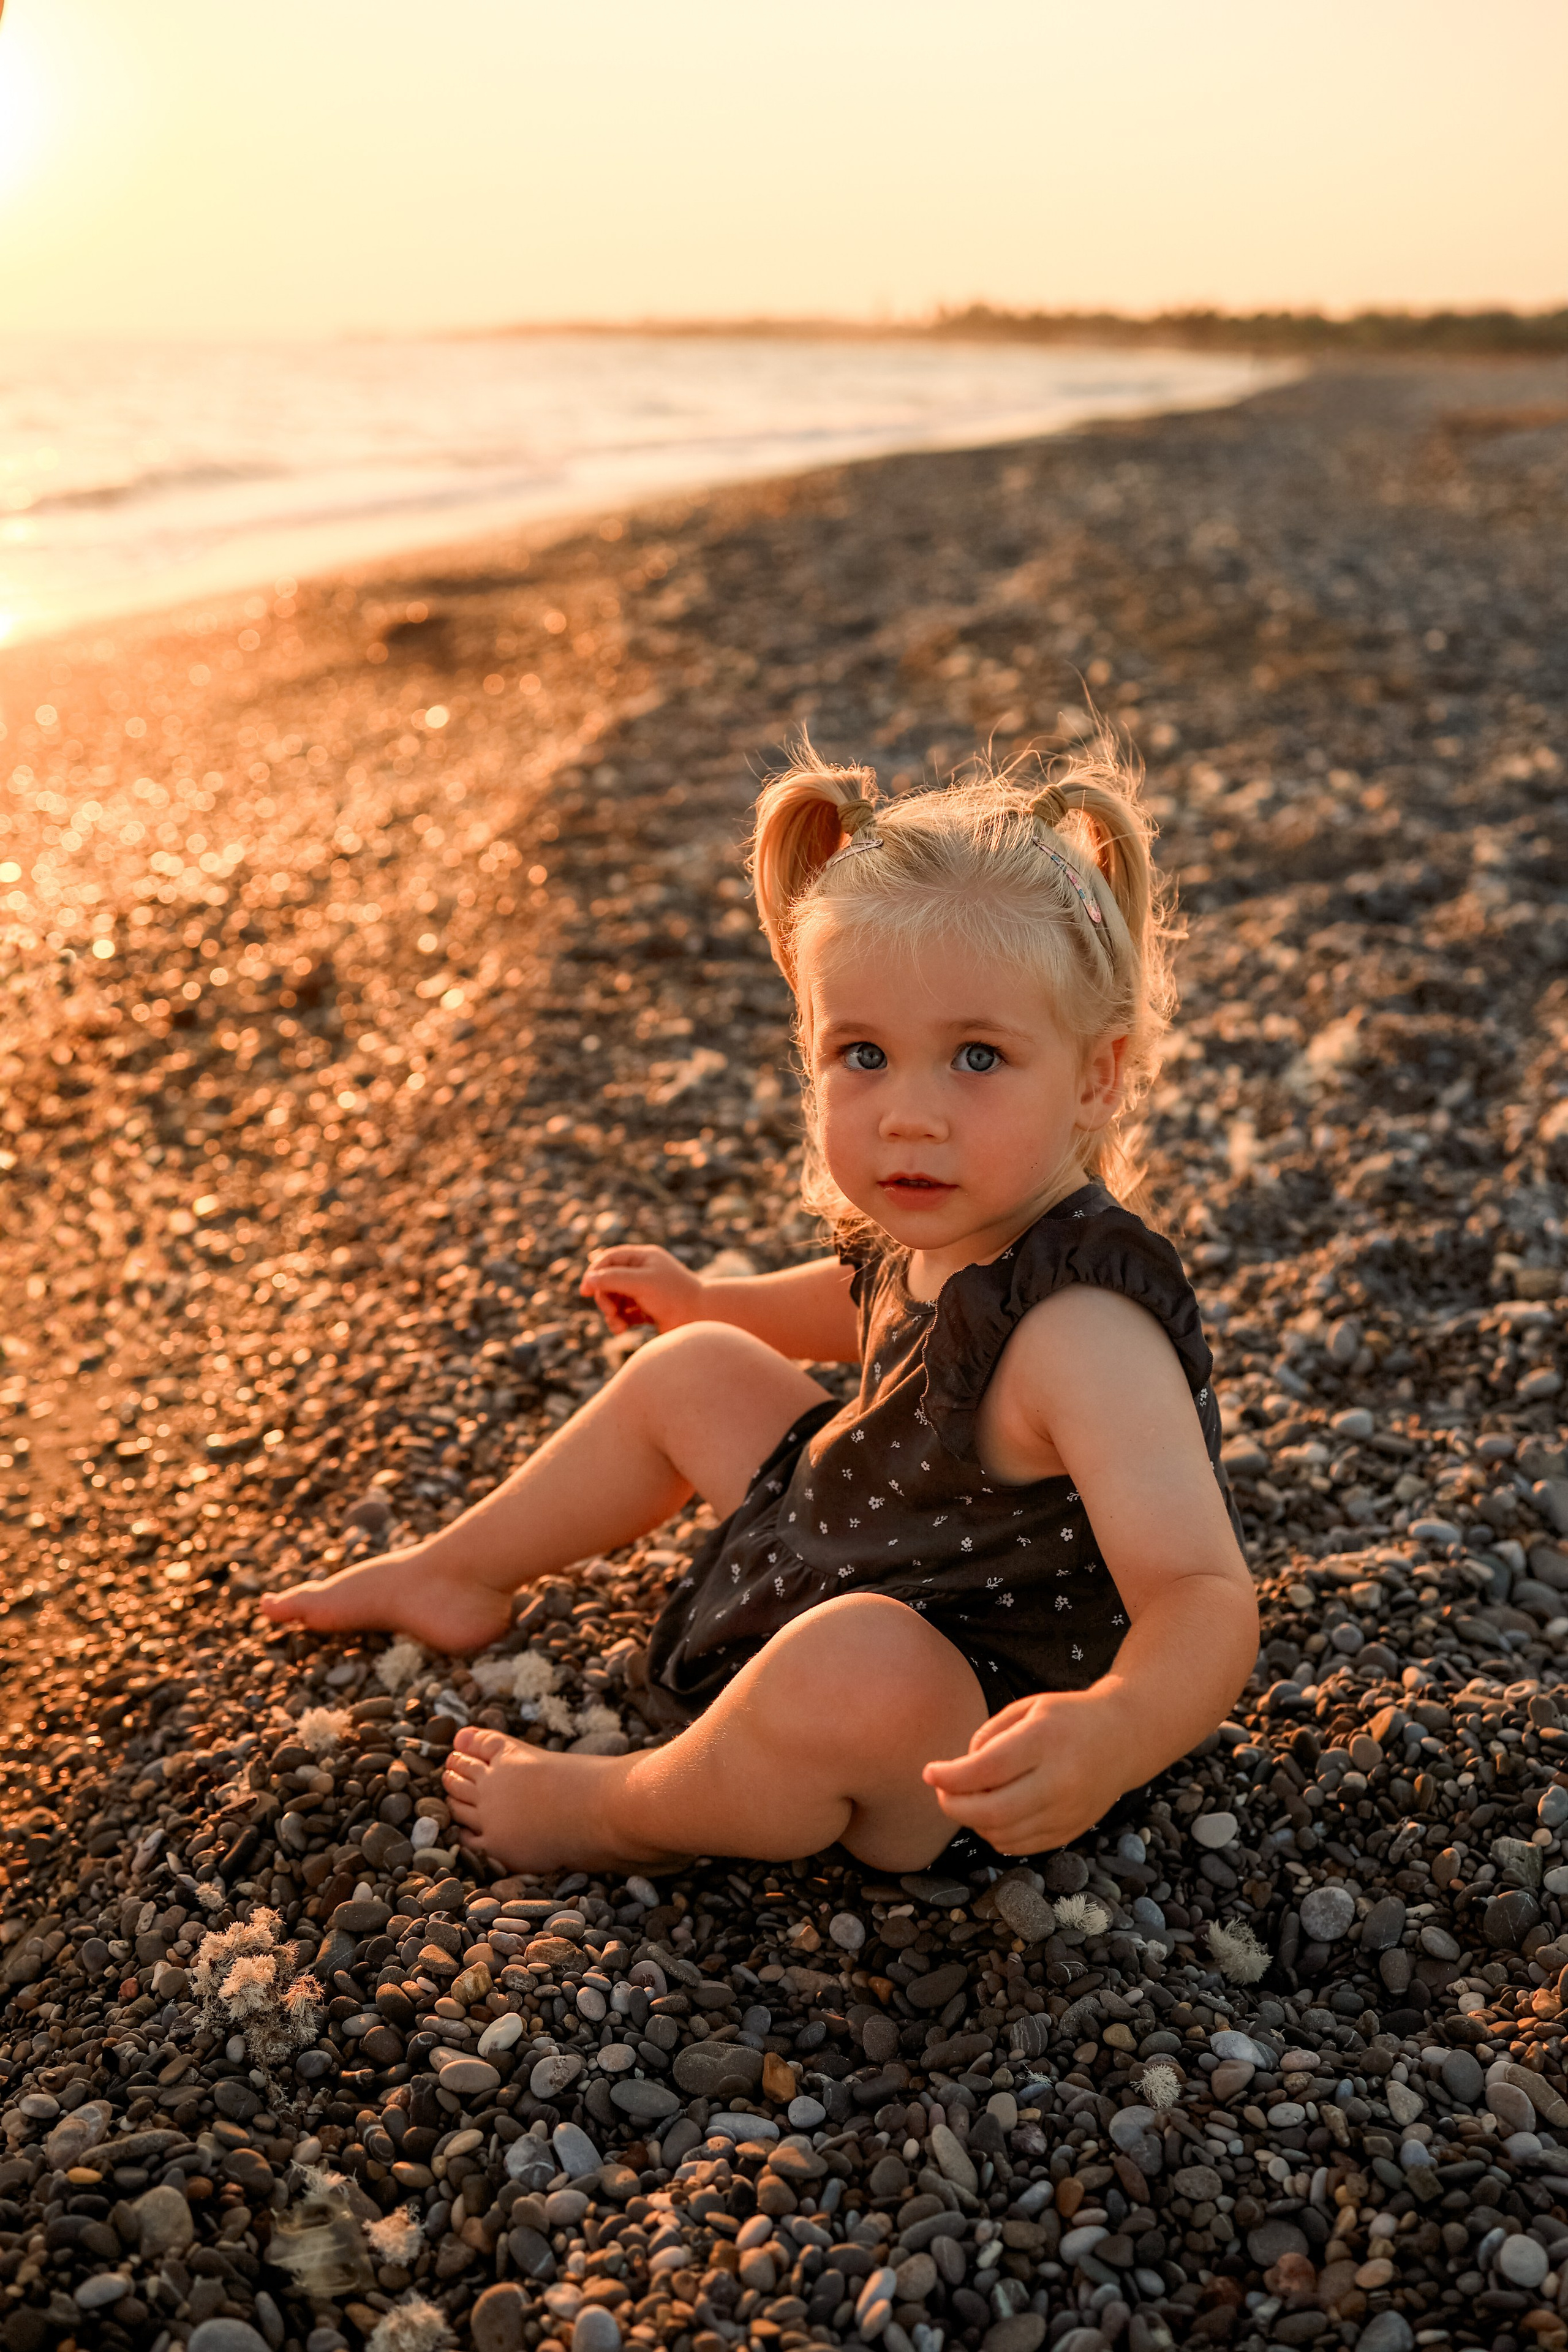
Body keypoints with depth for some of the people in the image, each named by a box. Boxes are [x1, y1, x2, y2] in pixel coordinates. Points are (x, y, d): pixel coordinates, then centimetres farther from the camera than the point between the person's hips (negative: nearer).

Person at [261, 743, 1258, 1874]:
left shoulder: (1084, 1331, -35)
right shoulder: (946, 1226, -8)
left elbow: (1206, 1602, -42)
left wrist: (1112, 1739, -61)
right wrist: (710, 1300, 18)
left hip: (965, 1758, -9)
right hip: (862, 1555, 9)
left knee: (862, 1664, -41)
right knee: (688, 1371, 17)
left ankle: (622, 1811, -9)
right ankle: (456, 1575, 36)